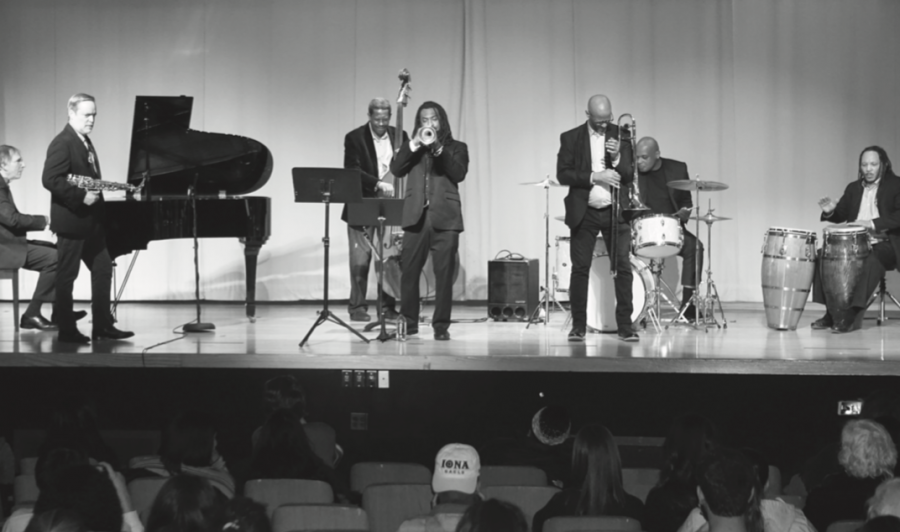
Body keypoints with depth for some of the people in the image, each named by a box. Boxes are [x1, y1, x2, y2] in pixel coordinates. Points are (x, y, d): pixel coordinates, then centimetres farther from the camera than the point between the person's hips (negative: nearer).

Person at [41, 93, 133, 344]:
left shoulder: (85, 142, 16)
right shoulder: (62, 143, -14)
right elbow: (50, 180, -22)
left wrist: (96, 194, 6)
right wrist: (81, 196, -24)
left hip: (91, 221, 10)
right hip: (71, 220, -9)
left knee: (103, 269, 10)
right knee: (67, 275, 0)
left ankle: (103, 325, 15)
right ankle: (66, 330, 7)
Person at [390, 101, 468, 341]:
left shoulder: (456, 148, 11)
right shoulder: (411, 148, 17)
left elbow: (459, 173, -7)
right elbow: (396, 170, 0)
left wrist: (437, 147, -13)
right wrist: (414, 144, -9)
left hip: (445, 218, -2)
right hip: (416, 217, 2)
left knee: (444, 274, -5)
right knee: (408, 271, -1)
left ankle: (441, 326, 1)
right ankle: (408, 322, 10)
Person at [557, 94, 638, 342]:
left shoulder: (621, 136, 5)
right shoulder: (570, 138, 2)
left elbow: (629, 177, 3)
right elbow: (562, 174, -7)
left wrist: (617, 158, -16)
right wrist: (594, 177, -17)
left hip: (615, 212, 1)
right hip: (584, 213, -1)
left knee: (623, 267, -3)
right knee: (580, 268, 1)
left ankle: (625, 325, 2)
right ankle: (578, 326, 9)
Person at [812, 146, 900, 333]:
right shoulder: (854, 188, 18)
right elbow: (840, 215, 16)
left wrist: (873, 223, -26)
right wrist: (830, 211, -9)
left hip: (884, 244, -6)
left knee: (871, 262, -37)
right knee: (823, 257, -17)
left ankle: (852, 315, -35)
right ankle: (834, 313, -14)